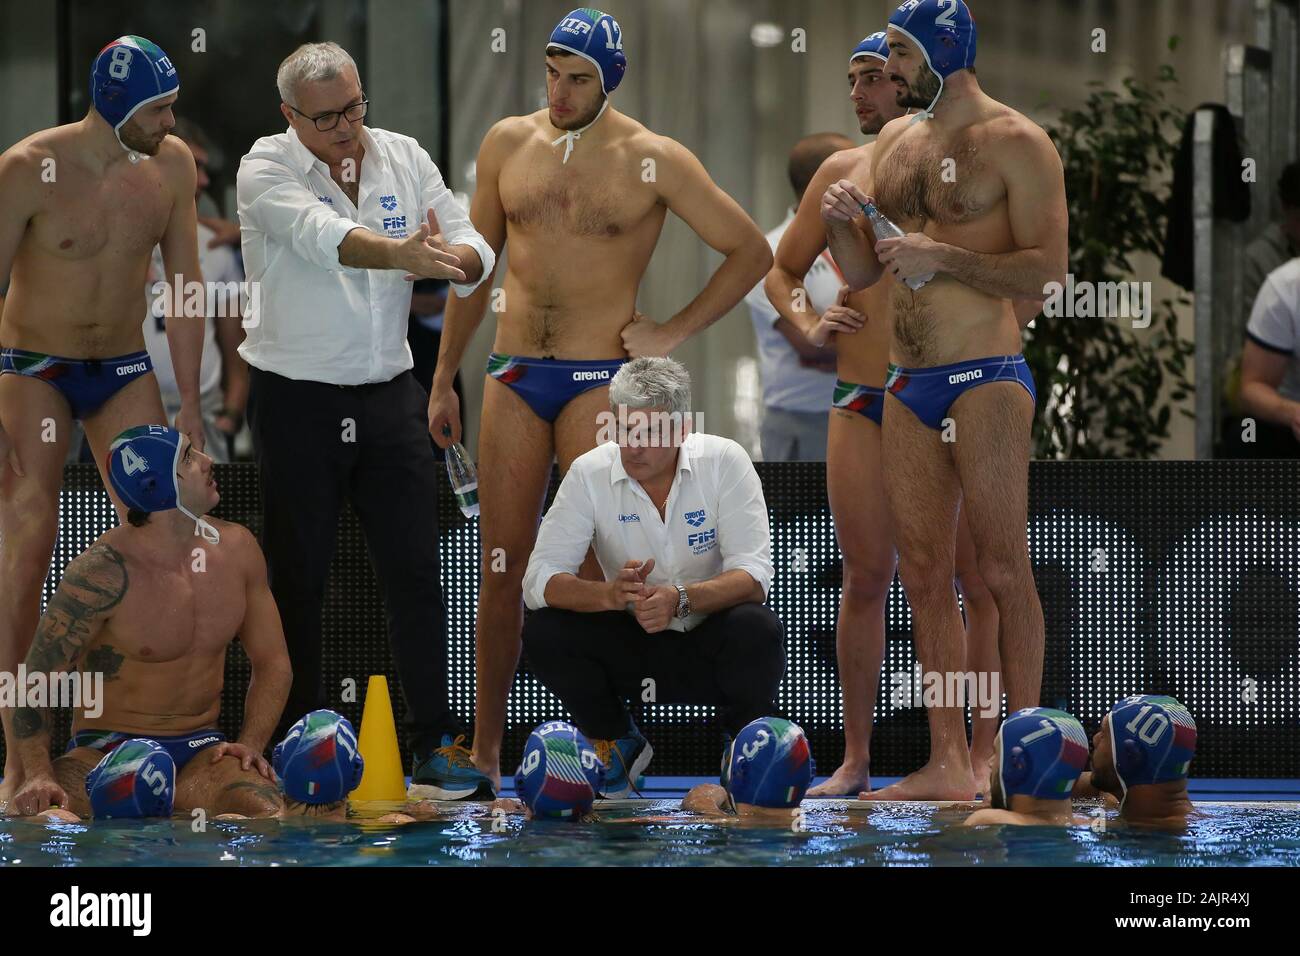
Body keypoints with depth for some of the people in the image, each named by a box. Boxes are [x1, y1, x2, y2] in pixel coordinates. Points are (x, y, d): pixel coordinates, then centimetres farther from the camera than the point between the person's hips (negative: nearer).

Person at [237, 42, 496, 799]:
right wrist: (403, 254, -46)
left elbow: (474, 251, -3)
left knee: (416, 570, 1)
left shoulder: (405, 158, 4)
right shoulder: (266, 168, -9)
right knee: (300, 578, 4)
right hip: (297, 402, -3)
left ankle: (436, 742, 5)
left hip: (390, 396, 3)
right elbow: (320, 237, -29)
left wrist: (455, 257, -28)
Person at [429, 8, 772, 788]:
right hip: (515, 376, 3)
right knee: (503, 570, 3)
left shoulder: (653, 161, -3)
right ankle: (485, 752, 9)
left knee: (598, 575, -7)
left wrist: (672, 334, -3)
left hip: (600, 380, -3)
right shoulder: (508, 145, 7)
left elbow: (752, 252, 1)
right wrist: (444, 378, 15)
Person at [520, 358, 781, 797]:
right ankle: (618, 744, 4)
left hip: (709, 645, -2)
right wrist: (610, 594, -39)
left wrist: (681, 599, -41)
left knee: (756, 630, -34)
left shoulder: (724, 461, -15)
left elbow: (753, 576, -22)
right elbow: (539, 580, -19)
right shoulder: (590, 473, -12)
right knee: (542, 633, -24)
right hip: (630, 644, 2)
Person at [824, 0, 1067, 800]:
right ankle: (948, 764, 7)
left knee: (1003, 569, -7)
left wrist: (940, 258, -19)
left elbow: (1048, 268, -14)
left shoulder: (1015, 144, -5)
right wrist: (843, 222, -1)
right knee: (924, 574, 5)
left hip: (987, 380, -7)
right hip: (908, 387, 7)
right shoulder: (895, 143, 16)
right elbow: (861, 273, 20)